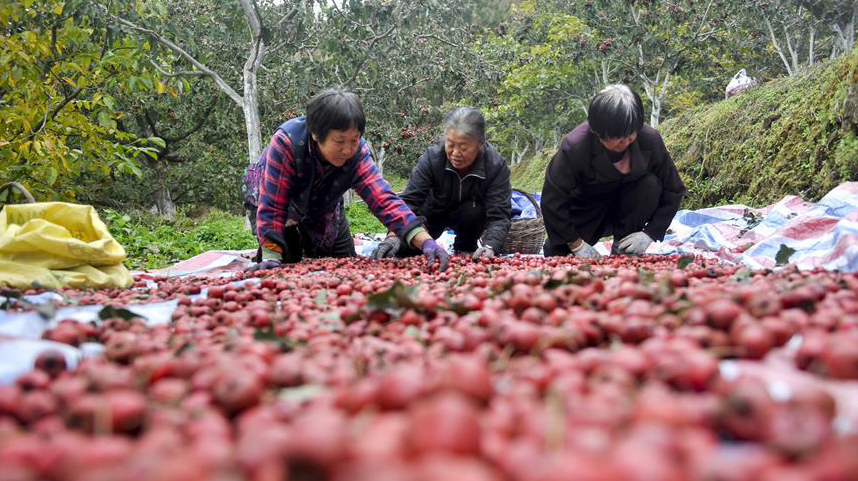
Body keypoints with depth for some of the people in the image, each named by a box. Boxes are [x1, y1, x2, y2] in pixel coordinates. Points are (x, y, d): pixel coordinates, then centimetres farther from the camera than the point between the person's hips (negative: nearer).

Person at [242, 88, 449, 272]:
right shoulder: (286, 142, -40)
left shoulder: (358, 152, -30)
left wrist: (425, 241, -51)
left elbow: (383, 199, -39)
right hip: (267, 193, -3)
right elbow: (272, 206, -37)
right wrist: (271, 257, -42)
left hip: (321, 209, 4)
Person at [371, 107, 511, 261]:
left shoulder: (497, 165, -29)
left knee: (472, 212, -34)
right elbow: (409, 201, -33)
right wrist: (394, 235, -51)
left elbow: (499, 216, -33)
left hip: (472, 212, 0)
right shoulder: (431, 157, -28)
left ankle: (465, 250, -3)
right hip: (434, 212, 1)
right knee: (403, 249, -17)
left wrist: (489, 247, -53)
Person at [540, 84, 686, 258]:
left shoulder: (650, 139, -25)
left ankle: (623, 248, -11)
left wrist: (650, 233, -20)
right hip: (586, 212, -1)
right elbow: (552, 201, -25)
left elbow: (673, 191, -12)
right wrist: (577, 245, -22)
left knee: (650, 185, -29)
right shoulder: (574, 147, -32)